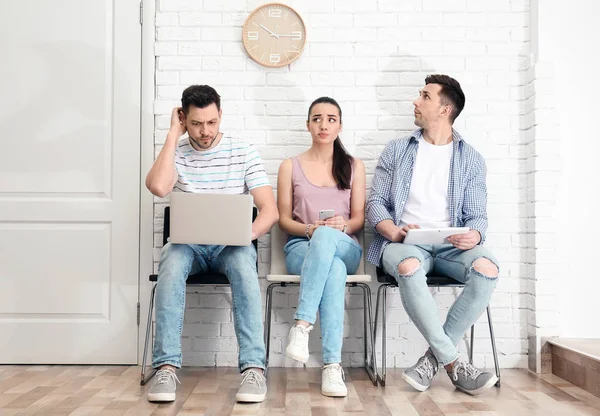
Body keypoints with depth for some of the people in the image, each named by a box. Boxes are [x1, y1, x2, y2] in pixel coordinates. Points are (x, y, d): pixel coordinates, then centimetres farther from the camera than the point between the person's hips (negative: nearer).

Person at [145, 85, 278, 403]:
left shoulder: (244, 152, 1)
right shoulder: (176, 153, 5)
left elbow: (270, 210, -5)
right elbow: (158, 187, -19)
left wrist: (248, 233, -26)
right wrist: (173, 134, -10)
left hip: (231, 244, -1)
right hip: (187, 243, 1)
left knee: (244, 262, -35)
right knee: (171, 261, -33)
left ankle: (253, 367, -35)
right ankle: (167, 367, -32)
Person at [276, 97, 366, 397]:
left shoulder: (354, 166, 15)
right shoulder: (290, 166, 12)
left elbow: (359, 219, 9)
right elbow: (284, 220, 8)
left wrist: (342, 226, -15)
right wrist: (309, 228, -14)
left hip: (344, 247, 1)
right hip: (301, 246, 0)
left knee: (325, 236, -40)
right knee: (334, 270, -39)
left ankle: (302, 325, -42)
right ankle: (332, 365, -42)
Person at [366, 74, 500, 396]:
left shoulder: (471, 160, 14)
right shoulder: (396, 151, 14)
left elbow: (477, 215, 9)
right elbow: (375, 203, 8)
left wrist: (474, 235, -16)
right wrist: (394, 231, -14)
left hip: (450, 246, 2)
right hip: (403, 242, -1)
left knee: (487, 268, -31)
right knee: (409, 267, -37)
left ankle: (434, 357, -18)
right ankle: (453, 363, -24)